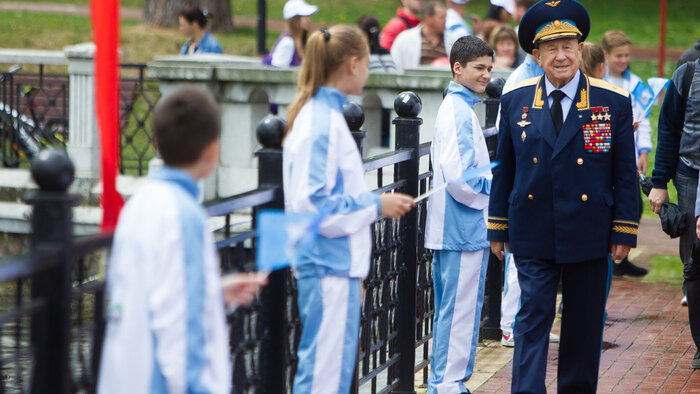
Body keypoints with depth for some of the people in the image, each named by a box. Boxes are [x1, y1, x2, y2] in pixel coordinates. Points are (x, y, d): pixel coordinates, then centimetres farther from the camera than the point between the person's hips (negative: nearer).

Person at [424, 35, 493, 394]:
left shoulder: (455, 107, 15)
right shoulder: (460, 112, -17)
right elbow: (458, 177, -23)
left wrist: (494, 178, 12)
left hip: (449, 228, 11)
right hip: (465, 229, -11)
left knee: (449, 308, 15)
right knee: (461, 310, -5)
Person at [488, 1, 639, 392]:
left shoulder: (614, 102, -1)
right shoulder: (515, 100, 3)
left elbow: (625, 174, 1)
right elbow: (504, 169, 8)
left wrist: (624, 231, -3)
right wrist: (498, 228, 7)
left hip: (588, 235, 0)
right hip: (533, 235, 0)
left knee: (585, 326, 8)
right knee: (533, 317, -4)